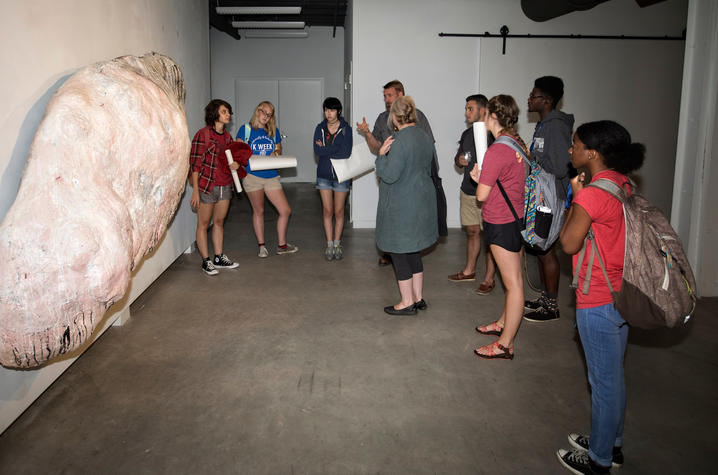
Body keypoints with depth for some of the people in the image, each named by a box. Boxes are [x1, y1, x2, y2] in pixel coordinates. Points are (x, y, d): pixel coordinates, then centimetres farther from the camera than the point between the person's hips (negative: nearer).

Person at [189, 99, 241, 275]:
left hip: (225, 186, 7)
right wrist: (195, 191, -17)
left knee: (219, 222, 15)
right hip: (207, 186, -7)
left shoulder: (227, 136, 9)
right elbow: (195, 163, -13)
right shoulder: (203, 134, -11)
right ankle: (206, 261, 12)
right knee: (203, 224, 4)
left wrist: (236, 163, -2)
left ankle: (219, 258, 24)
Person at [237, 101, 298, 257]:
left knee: (286, 211, 0)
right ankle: (261, 246, 21)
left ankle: (281, 245, 16)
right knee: (258, 211, 7)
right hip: (252, 175, -3)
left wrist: (275, 153, -3)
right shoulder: (246, 129, 0)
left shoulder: (274, 131, 11)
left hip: (271, 176, 4)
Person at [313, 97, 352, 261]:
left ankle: (337, 243, 17)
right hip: (324, 175, 2)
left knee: (339, 211, 5)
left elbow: (346, 153, -16)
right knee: (328, 211, 4)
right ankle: (329, 244, 11)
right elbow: (317, 150, -10)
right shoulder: (320, 128, 4)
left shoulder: (346, 129, -4)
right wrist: (336, 148, -16)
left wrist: (326, 149, -12)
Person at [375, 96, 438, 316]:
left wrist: (382, 155, -9)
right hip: (422, 203, 9)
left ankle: (407, 302, 12)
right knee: (413, 251, 18)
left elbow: (389, 175, -23)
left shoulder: (400, 141, -20)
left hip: (401, 206, -9)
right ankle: (418, 298, 26)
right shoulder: (425, 138, 7)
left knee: (399, 251, 4)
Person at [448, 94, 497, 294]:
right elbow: (457, 159, 23)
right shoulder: (467, 134, 13)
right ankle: (469, 270, 31)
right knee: (471, 231, 17)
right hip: (467, 191, 7)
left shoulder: (494, 134, -11)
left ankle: (489, 278, 10)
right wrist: (460, 161, 0)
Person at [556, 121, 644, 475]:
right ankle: (611, 443, 40)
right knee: (614, 375, 22)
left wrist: (575, 196, -9)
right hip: (621, 295, 9)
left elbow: (569, 243, -16)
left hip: (597, 302, -9)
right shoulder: (622, 185, 6)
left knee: (603, 381, 6)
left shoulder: (591, 194, -23)